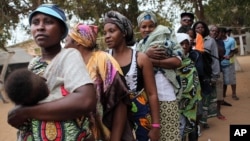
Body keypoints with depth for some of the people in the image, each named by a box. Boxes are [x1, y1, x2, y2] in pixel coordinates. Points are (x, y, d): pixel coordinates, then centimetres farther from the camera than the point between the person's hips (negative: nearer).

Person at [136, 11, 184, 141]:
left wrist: (153, 61, -14)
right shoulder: (138, 46, 15)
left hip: (165, 92, -4)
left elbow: (177, 61, -7)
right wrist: (146, 55, -16)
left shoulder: (165, 38, 4)